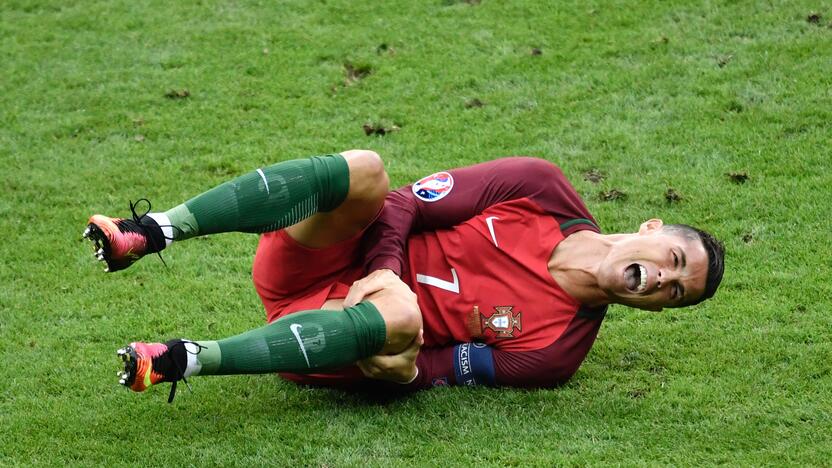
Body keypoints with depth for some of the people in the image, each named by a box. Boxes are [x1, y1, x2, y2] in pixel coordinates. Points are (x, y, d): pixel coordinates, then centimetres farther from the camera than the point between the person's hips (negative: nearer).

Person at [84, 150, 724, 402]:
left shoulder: (556, 348, -4)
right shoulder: (540, 187, -1)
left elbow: (451, 371, -8)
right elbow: (407, 203, 0)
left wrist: (408, 370, -30)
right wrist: (384, 272, -18)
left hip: (346, 329, -2)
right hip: (314, 265, 2)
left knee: (401, 316, -39)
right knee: (364, 170, -29)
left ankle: (183, 361, -37)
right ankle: (149, 232, -33)